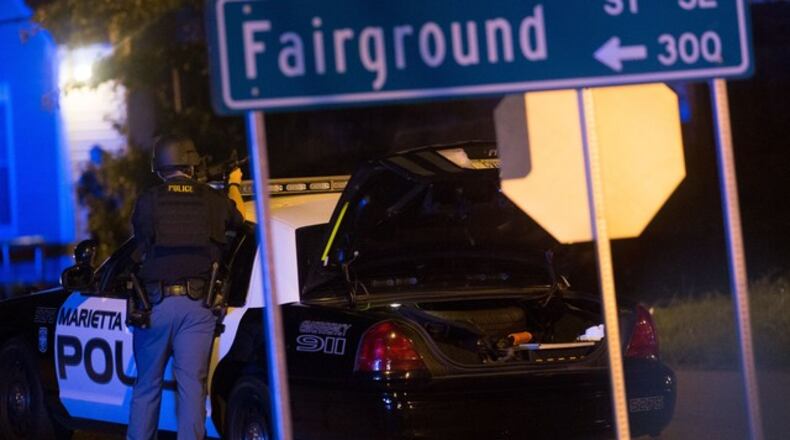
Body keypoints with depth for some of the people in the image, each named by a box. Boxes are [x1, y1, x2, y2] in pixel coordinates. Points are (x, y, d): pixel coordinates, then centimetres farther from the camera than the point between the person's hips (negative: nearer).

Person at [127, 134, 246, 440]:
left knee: (146, 386, 11)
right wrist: (233, 185, 45)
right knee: (192, 385, 0)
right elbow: (238, 217, 24)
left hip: (155, 302, 0)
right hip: (197, 305, 0)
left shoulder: (147, 202, -2)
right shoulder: (213, 200, 1)